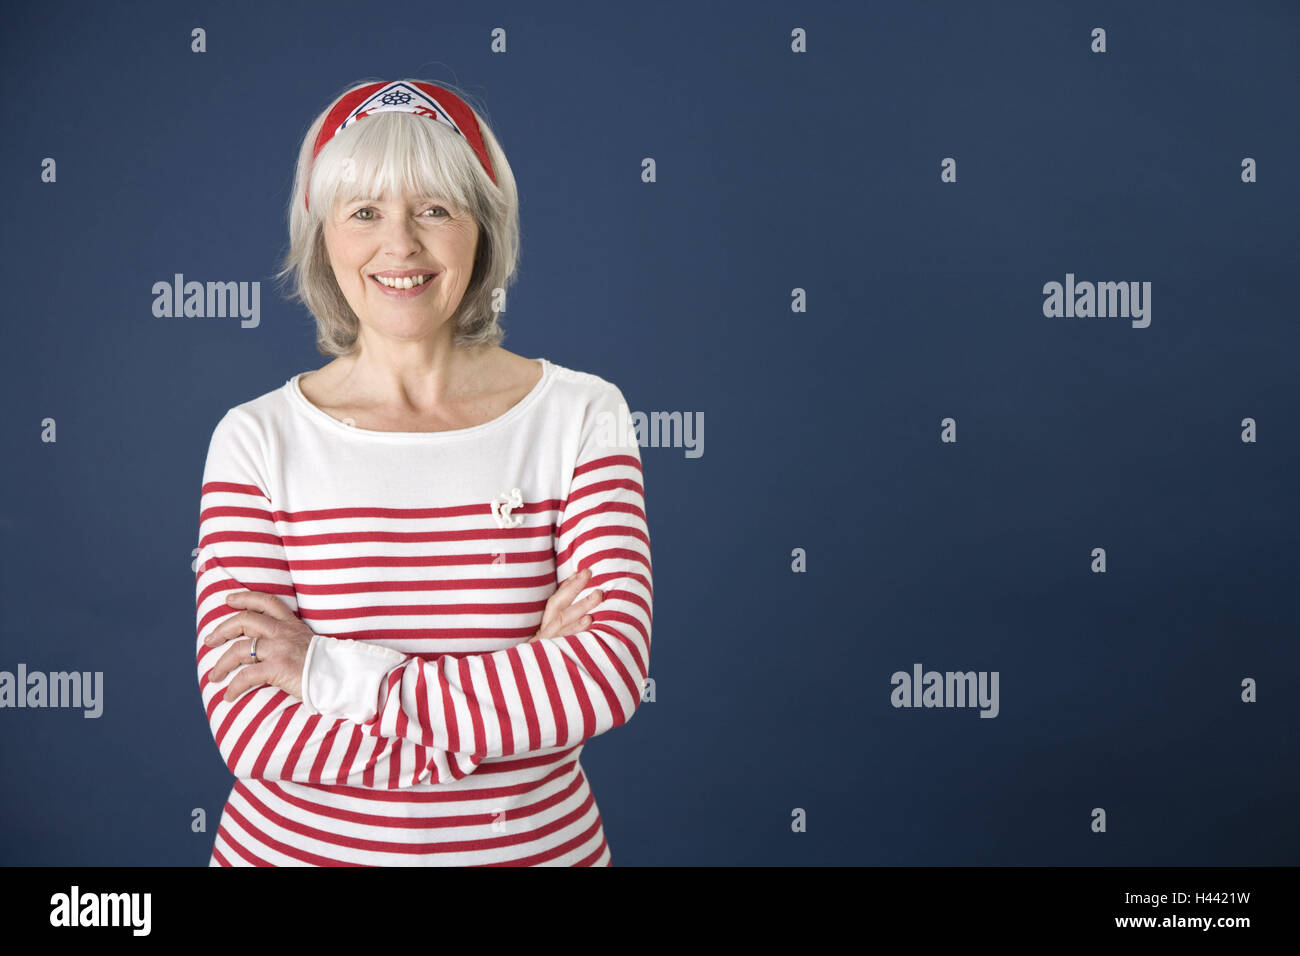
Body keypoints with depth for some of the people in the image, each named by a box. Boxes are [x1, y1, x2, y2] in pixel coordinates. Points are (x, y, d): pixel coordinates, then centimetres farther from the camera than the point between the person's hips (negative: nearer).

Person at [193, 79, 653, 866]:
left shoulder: (581, 415, -8)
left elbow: (614, 672, -17)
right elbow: (249, 726, -15)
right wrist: (525, 684, -20)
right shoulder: (258, 439, -8)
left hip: (537, 842, 1)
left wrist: (334, 672, -19)